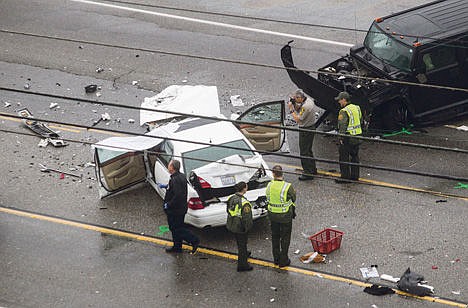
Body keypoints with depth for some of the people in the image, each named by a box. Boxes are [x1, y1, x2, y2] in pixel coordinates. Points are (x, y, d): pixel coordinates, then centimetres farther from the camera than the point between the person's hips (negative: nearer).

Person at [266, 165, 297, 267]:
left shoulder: (269, 185, -11)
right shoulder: (287, 187, -23)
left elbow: (268, 199, 2)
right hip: (285, 216, -4)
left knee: (275, 236, 20)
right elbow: (293, 198, -9)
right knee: (285, 238, 11)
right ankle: (283, 261, 17)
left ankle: (276, 259, 31)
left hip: (272, 215, 4)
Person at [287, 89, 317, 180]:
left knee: (304, 152, -5)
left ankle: (308, 173, -2)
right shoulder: (309, 101, 5)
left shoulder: (305, 106, -27)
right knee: (308, 150, 22)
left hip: (305, 130, -11)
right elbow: (299, 110, 16)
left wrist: (291, 108, -19)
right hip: (311, 128, 11)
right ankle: (312, 169, 34)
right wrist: (295, 104, 1)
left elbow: (298, 119, -25)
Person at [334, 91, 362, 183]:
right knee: (354, 157, 16)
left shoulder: (344, 112, -18)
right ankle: (355, 176, 23)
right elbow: (361, 121, 16)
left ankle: (345, 177, 6)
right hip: (357, 137, 8)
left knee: (344, 158, 2)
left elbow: (342, 126, -20)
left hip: (347, 138, -8)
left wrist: (341, 138, -13)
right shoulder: (356, 108, 7)